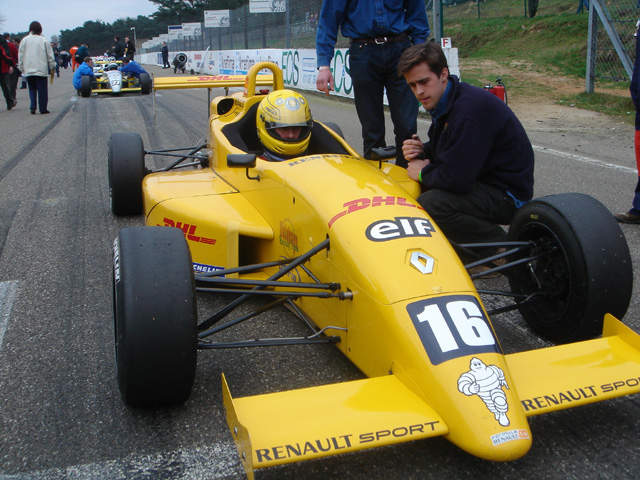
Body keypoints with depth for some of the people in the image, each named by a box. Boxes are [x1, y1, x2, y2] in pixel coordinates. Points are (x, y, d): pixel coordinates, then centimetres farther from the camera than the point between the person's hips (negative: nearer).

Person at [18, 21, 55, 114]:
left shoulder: (25, 40, 3)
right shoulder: (43, 40, -3)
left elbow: (21, 55, 7)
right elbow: (50, 55, 0)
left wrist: (21, 68, 15)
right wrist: (52, 66, 11)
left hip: (28, 70, 2)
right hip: (42, 70, -2)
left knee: (32, 88, 12)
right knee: (42, 89, 3)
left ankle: (33, 107, -1)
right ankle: (43, 108, 3)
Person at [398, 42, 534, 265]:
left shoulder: (468, 109, -27)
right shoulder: (446, 101, 4)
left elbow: (457, 179, -30)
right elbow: (441, 150, 19)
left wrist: (424, 173, -11)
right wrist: (421, 151, -4)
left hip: (506, 194, -10)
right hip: (478, 180, 10)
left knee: (428, 205, -29)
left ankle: (502, 248, -10)